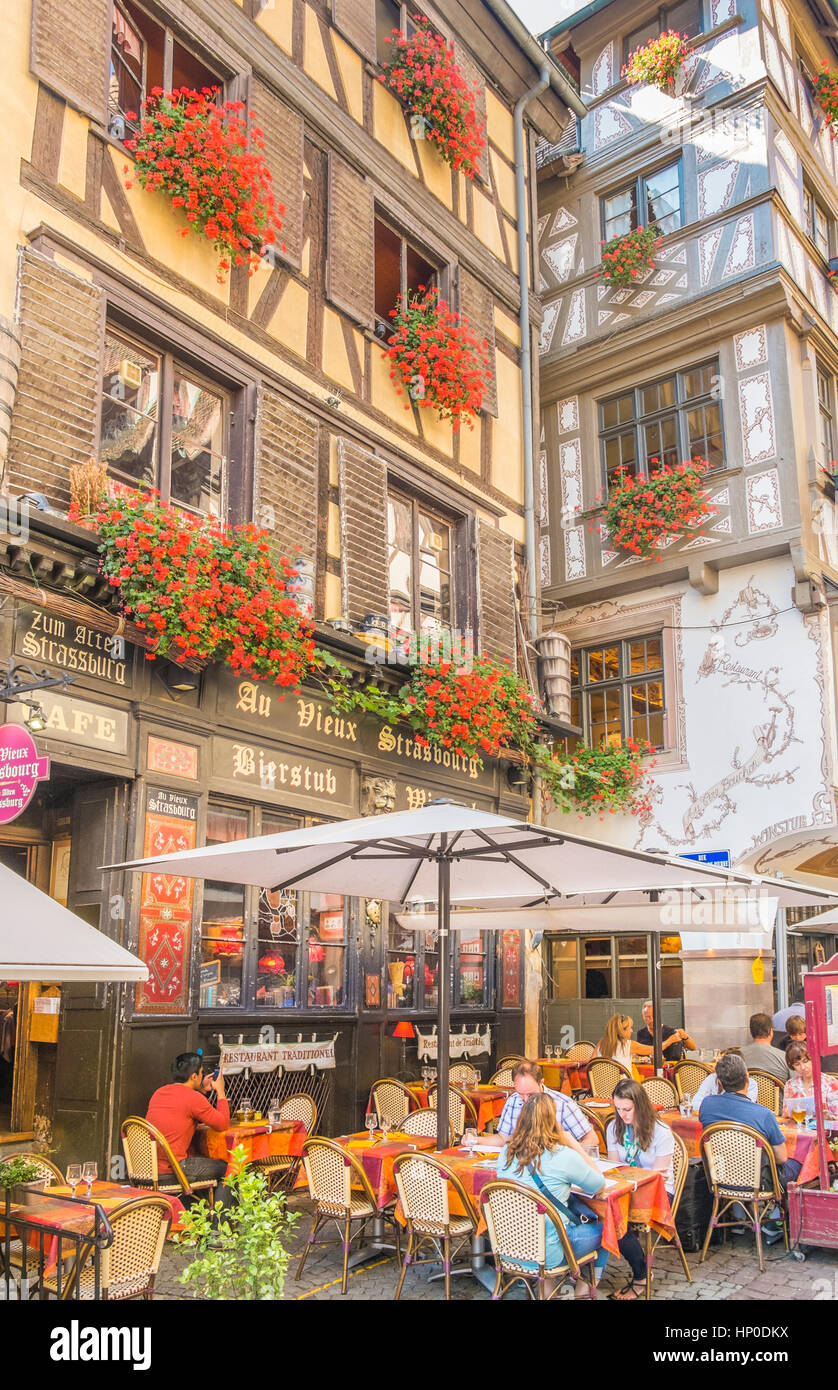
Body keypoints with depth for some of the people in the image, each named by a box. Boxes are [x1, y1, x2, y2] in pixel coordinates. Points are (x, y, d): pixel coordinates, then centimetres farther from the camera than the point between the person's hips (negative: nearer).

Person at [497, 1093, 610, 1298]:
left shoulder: (506, 1153, -3)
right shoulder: (562, 1157, -21)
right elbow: (599, 1187, -6)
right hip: (547, 1253, -5)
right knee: (604, 1228, 20)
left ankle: (547, 1285, 28)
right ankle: (585, 1288, 32)